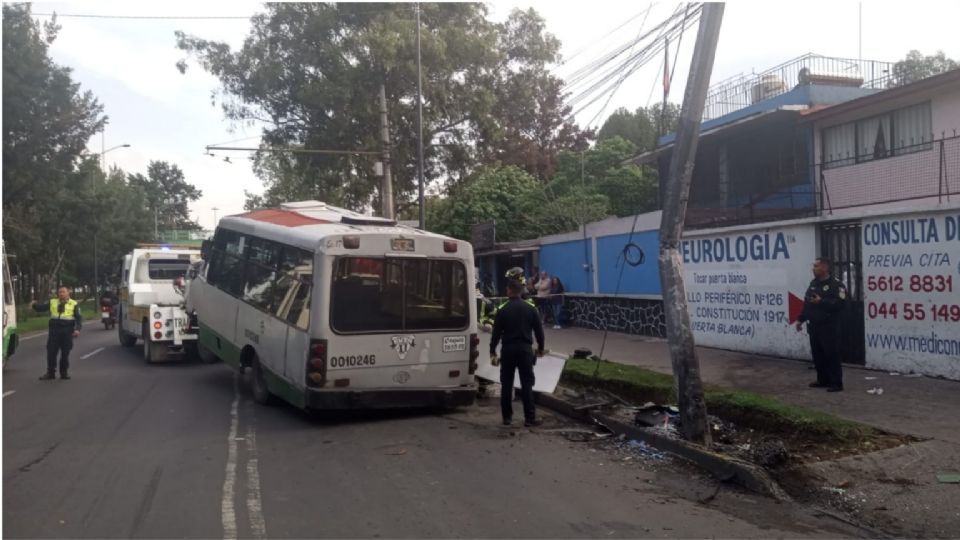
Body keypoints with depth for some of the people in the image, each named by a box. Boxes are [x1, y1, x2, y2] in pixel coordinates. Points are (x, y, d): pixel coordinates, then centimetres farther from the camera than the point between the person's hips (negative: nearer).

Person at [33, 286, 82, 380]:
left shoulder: (74, 304, 3)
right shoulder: (52, 302, 11)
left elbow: (79, 318, -1)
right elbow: (41, 308, 10)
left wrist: (77, 329, -13)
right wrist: (34, 305, -11)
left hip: (67, 331, -2)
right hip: (54, 330, 2)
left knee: (65, 353, 4)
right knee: (51, 352, 1)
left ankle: (64, 372, 16)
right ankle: (50, 373, 11)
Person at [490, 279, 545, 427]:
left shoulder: (503, 311, -2)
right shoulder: (531, 309, 2)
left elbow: (496, 333, -3)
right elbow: (539, 330, 5)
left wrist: (493, 352, 4)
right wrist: (540, 348, 17)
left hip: (508, 349, 0)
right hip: (525, 349, 0)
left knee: (506, 384, 8)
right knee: (527, 384, 1)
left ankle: (507, 417, 12)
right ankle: (530, 418, -1)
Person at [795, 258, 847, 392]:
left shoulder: (836, 284, -11)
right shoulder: (813, 284, 14)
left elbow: (840, 303, -21)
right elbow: (806, 303, 18)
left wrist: (821, 302, -26)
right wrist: (800, 319, 15)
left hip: (829, 327, -8)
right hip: (814, 326, 8)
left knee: (832, 355, -5)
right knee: (817, 355, 12)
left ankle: (836, 383, 0)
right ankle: (823, 380, 23)